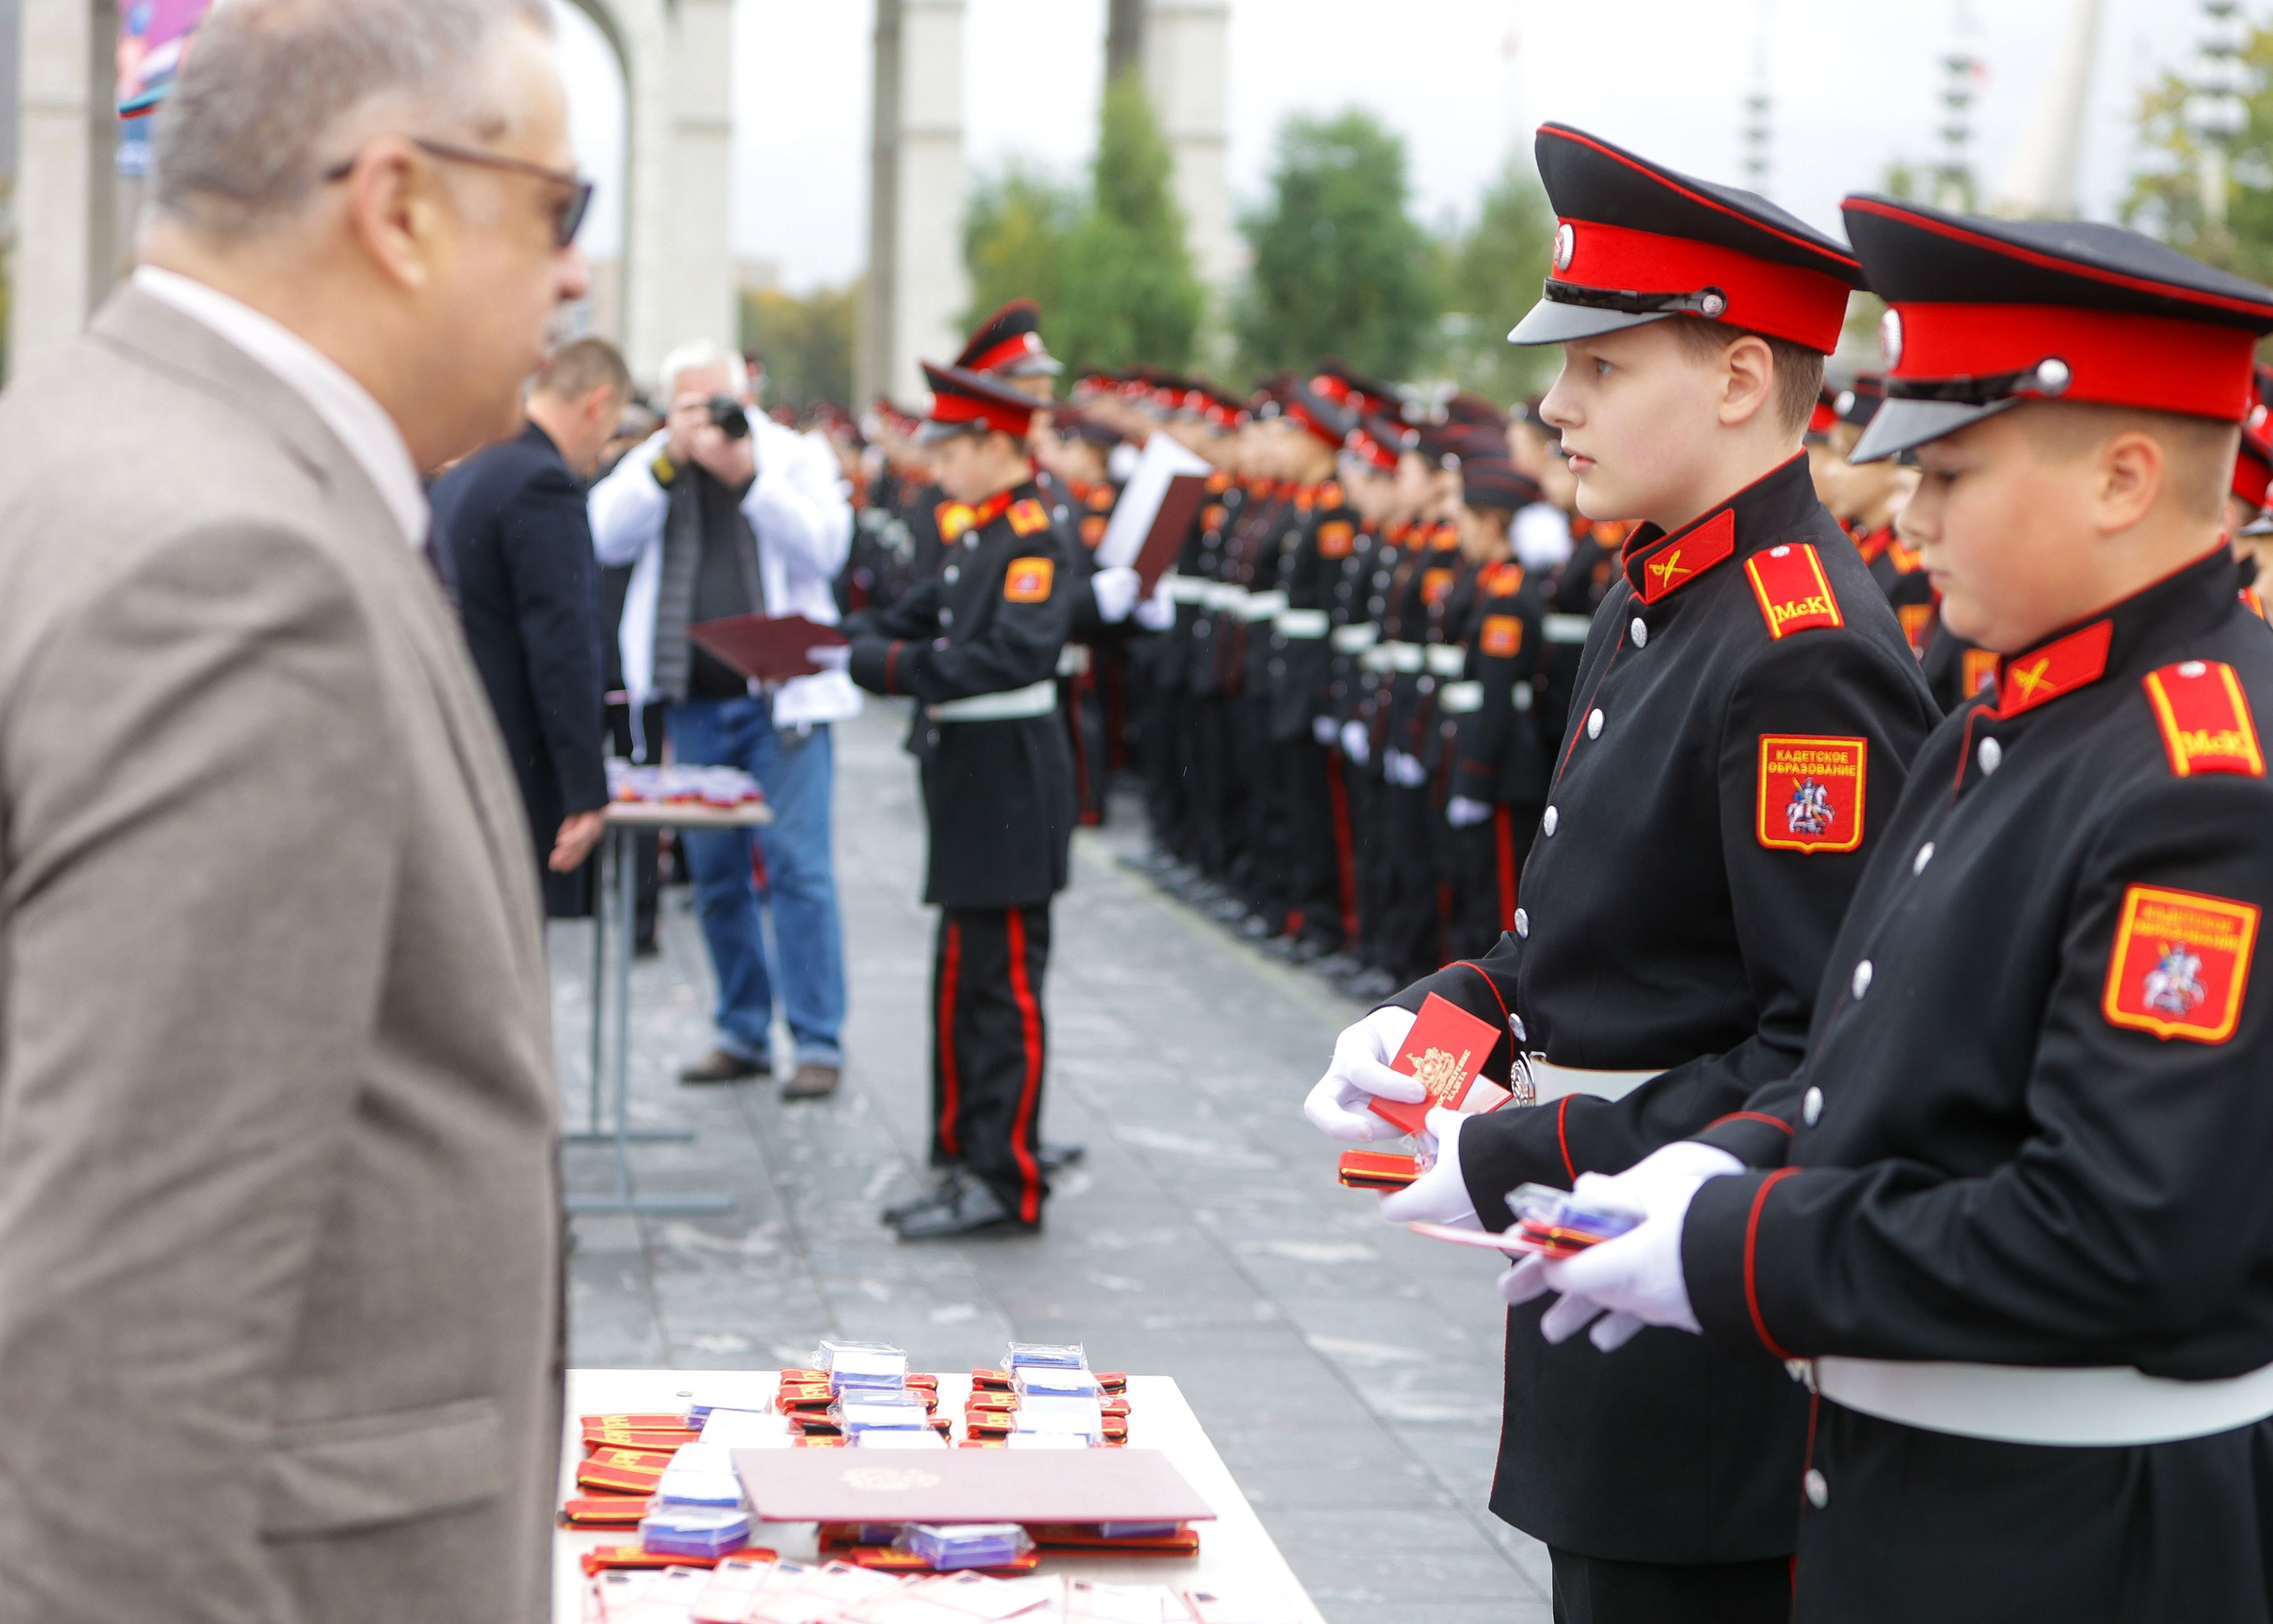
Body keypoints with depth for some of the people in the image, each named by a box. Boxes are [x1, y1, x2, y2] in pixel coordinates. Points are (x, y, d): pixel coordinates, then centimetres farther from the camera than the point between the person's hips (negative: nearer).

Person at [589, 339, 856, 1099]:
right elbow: (606, 538, -6)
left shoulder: (798, 457, 4)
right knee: (714, 871, 8)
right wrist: (669, 459, -14)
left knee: (798, 865, -8)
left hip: (782, 699, -3)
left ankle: (818, 1041, -4)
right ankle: (743, 1034, 19)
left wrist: (748, 475, -19)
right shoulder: (649, 466, 10)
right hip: (694, 701, 3)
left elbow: (826, 547, -12)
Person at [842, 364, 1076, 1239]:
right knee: (963, 982, 15)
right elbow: (920, 616, 17)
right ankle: (970, 1159, 23)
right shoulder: (982, 535, 15)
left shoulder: (1033, 538, -15)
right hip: (972, 784, 10)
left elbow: (1019, 655, -28)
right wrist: (844, 639, -2)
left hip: (1010, 787, -10)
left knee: (1002, 986, -5)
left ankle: (1005, 1185, -1)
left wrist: (902, 665, -28)